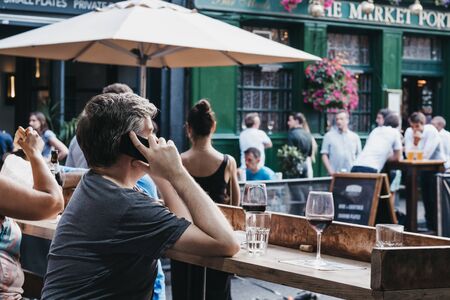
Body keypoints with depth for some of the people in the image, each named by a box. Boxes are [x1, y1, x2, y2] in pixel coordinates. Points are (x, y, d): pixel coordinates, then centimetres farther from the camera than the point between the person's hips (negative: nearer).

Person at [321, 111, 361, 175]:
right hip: (334, 174, -2)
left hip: (351, 174, 2)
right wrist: (330, 170, -8)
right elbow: (324, 155, 3)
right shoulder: (329, 136, 6)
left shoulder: (355, 137, 12)